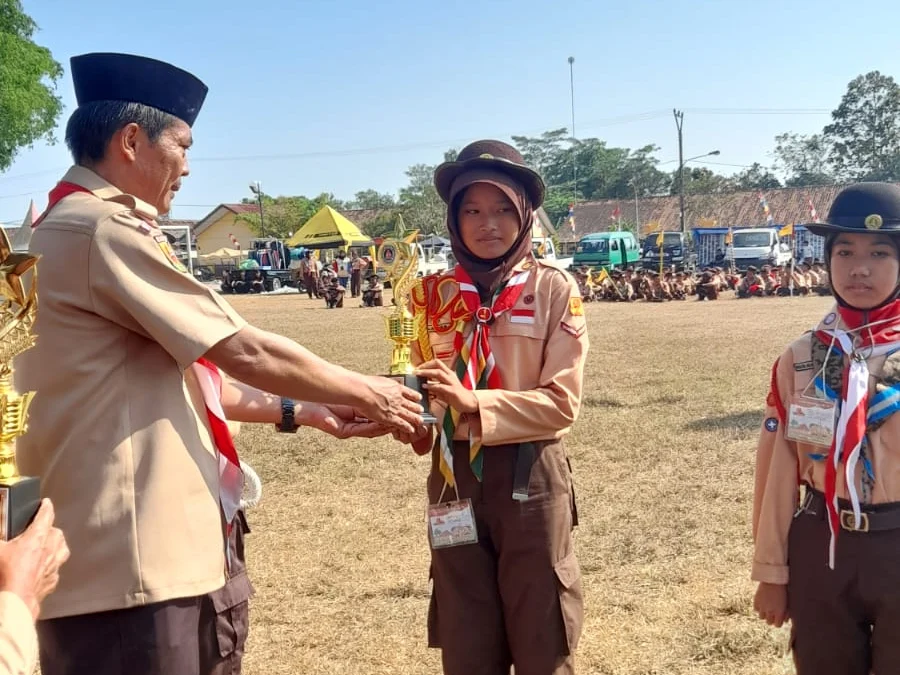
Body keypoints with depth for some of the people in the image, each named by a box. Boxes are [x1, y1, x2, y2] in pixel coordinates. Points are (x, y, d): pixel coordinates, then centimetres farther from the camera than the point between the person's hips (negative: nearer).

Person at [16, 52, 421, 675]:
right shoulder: (105, 228, -16)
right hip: (135, 555, -10)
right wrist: (365, 394, -2)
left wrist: (301, 409, 16)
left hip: (142, 545, 10)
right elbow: (244, 352, -16)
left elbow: (178, 378, 17)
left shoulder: (69, 229, 17)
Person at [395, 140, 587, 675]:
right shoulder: (434, 295, 4)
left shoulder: (554, 290, -5)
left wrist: (474, 402, -21)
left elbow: (561, 402, -10)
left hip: (531, 478, -3)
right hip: (455, 478, 3)